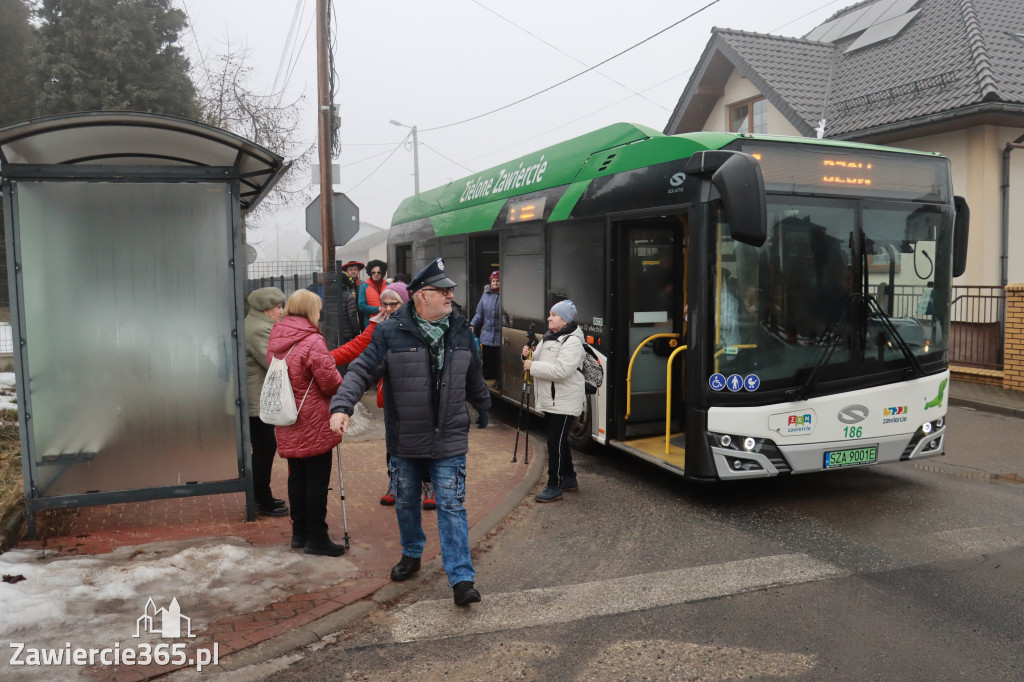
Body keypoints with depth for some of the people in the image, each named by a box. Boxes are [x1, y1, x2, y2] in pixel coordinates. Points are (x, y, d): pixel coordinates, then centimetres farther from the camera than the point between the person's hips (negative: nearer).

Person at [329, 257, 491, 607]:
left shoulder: (460, 331, 3)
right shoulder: (390, 333, -8)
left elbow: (475, 377, 18)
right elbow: (361, 371, -10)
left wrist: (484, 407, 29)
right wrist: (341, 406, -24)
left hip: (449, 439, 0)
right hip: (405, 441, 0)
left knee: (452, 506, -2)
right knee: (406, 502, 18)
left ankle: (461, 578, 3)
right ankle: (411, 554, 42)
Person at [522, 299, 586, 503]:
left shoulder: (572, 342, -17)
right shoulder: (548, 337, 13)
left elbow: (561, 370, -27)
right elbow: (540, 361, 21)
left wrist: (533, 366, -22)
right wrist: (529, 355, -1)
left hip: (565, 402, -10)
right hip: (549, 400, 10)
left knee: (555, 442, -7)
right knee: (559, 440, 19)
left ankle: (554, 486, 1)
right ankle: (569, 479, 33)